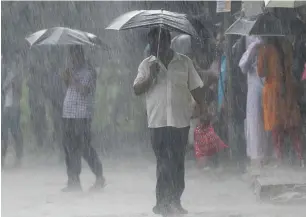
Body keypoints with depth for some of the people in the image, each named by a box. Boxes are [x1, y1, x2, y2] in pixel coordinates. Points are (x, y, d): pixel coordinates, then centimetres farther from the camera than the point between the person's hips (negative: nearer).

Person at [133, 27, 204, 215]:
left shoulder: (184, 62, 6)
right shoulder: (147, 64, 7)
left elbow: (195, 89, 7)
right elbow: (137, 90, 3)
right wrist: (150, 77, -12)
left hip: (181, 121, 0)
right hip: (158, 121, 0)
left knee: (178, 164, 4)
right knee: (164, 163, -3)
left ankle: (174, 201, 12)